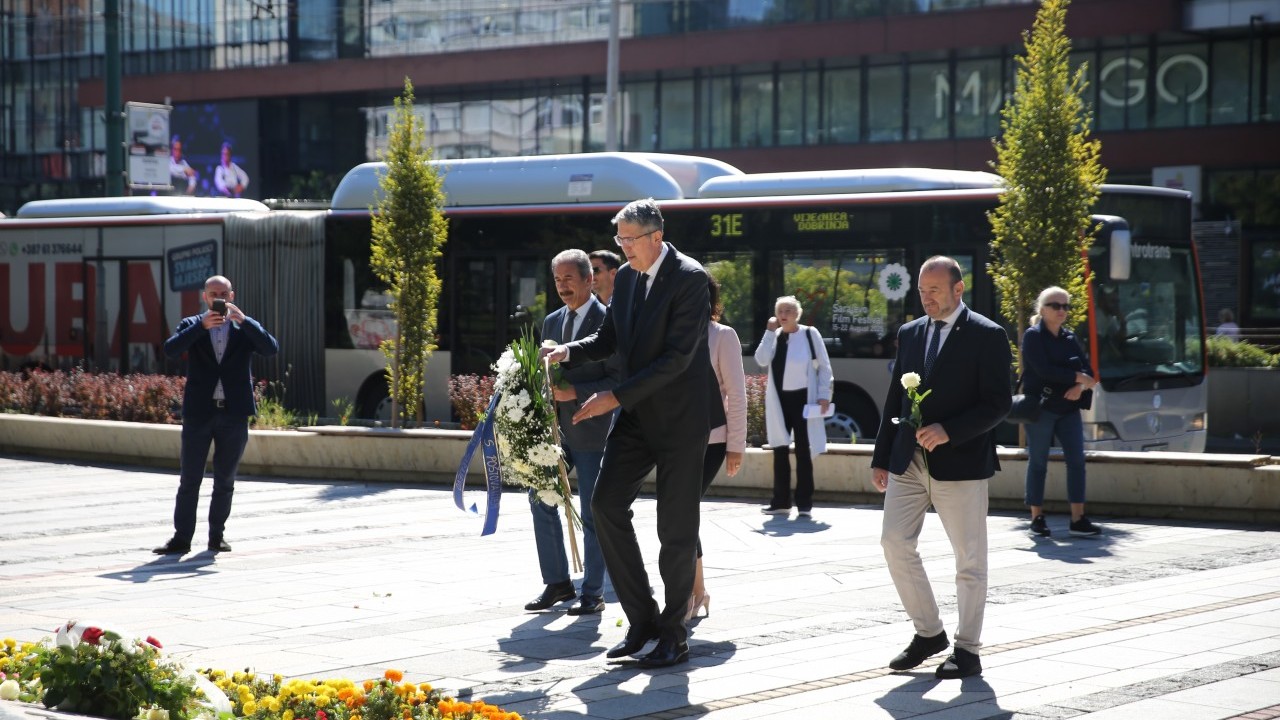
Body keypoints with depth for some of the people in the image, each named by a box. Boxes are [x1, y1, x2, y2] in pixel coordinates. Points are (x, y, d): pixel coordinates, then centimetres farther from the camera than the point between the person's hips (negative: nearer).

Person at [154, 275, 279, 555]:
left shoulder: (244, 328, 8)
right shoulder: (192, 325, 7)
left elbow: (271, 349, -8)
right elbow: (170, 350, -11)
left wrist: (243, 320, -16)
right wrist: (202, 326, -20)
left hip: (234, 415, 1)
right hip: (199, 412, -1)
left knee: (225, 480, 7)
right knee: (189, 479, 0)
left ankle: (217, 536, 16)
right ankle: (181, 537, 2)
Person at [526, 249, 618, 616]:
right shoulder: (552, 322, 13)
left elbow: (619, 381, -13)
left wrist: (576, 392, -21)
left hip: (591, 432, -7)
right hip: (555, 429, 7)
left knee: (592, 513, -1)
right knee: (541, 498, 7)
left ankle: (593, 593, 9)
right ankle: (557, 582, 18)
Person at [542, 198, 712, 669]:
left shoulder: (689, 278, -16)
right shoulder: (626, 277, 8)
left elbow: (678, 356, -22)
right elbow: (609, 338, 17)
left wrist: (616, 397, -24)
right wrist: (568, 351, -5)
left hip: (679, 417, -7)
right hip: (636, 414, 7)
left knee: (676, 525, -1)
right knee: (606, 504, -5)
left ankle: (674, 634, 10)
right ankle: (642, 619, 5)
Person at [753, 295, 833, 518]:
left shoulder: (810, 334, -2)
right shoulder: (774, 336, 9)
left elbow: (824, 366, -1)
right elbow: (762, 360, -7)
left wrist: (824, 395, -8)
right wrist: (769, 332, -8)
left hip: (803, 398, -4)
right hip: (778, 399, 4)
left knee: (803, 450, 1)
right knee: (780, 450, 8)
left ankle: (804, 503, 5)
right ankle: (781, 501, 14)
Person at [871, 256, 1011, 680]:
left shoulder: (987, 336, -5)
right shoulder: (910, 333, 12)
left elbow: (998, 403, -10)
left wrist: (948, 431, -21)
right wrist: (881, 458, 12)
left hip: (960, 464, -5)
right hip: (908, 462, 5)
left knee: (969, 559, 2)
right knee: (895, 543, -1)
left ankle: (967, 650, 11)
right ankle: (928, 632, 15)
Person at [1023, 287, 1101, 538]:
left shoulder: (1069, 338, 15)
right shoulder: (1033, 336, -3)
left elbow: (1087, 370, 8)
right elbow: (1044, 370, -16)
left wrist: (1080, 387, -14)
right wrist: (1078, 377, -12)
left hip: (1068, 407, 6)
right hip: (1041, 406, -6)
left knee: (1077, 460, -3)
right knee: (1038, 462, 0)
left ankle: (1078, 519, -2)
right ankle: (1037, 519, 6)